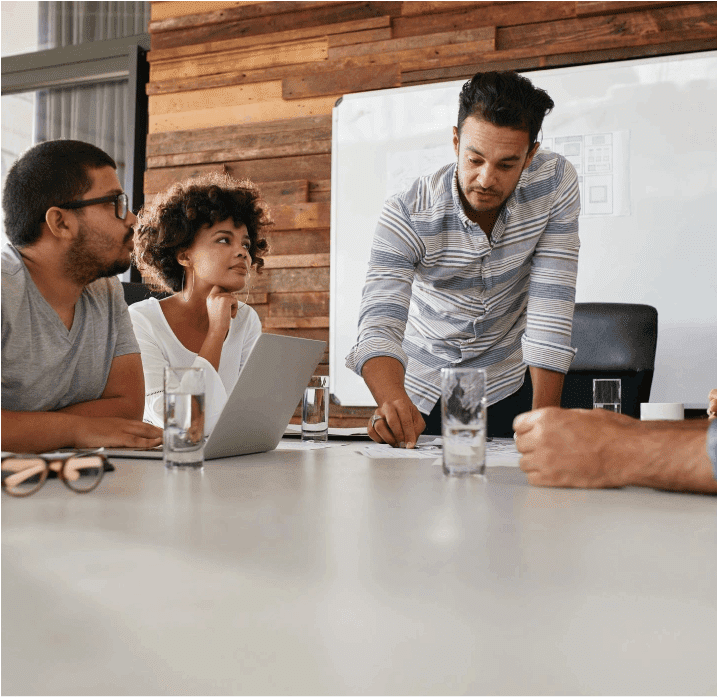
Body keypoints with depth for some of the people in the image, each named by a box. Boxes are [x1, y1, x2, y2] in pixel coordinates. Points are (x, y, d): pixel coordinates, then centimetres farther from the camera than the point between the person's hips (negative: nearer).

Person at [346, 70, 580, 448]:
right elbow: (379, 325, -32)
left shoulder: (556, 183, -18)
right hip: (423, 391, 0)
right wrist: (393, 401, -54)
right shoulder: (406, 215, -23)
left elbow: (550, 306, -19)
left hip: (509, 385, 0)